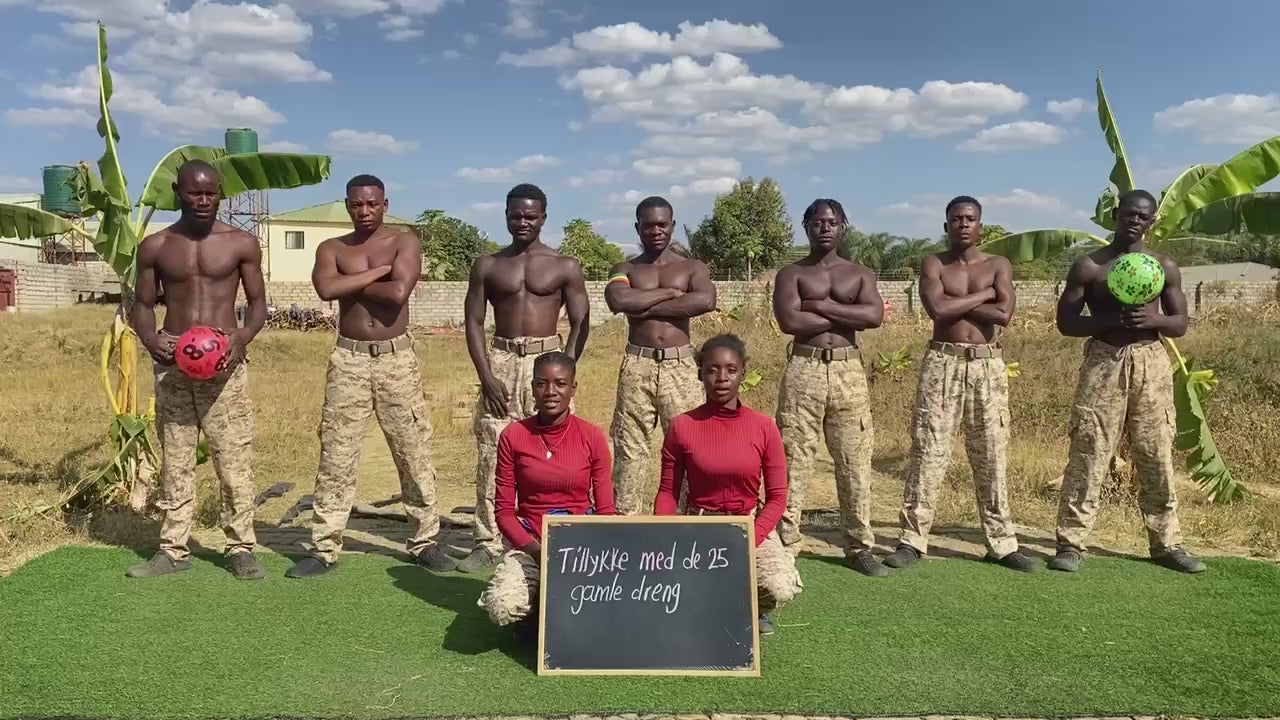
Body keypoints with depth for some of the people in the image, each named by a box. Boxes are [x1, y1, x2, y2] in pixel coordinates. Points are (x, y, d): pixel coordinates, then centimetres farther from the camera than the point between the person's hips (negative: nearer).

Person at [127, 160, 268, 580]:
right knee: (175, 459, 8)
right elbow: (142, 304, 11)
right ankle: (173, 550, 17)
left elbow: (258, 302, 6)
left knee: (234, 459, -2)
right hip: (172, 364, 2)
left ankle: (241, 548, 7)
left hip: (225, 363, -2)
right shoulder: (155, 247, 6)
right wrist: (149, 339, -10)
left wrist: (244, 337, -14)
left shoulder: (242, 244, 1)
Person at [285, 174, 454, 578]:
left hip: (397, 359, -1)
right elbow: (326, 289, -16)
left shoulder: (405, 241, 1)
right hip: (348, 360, 1)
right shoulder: (332, 249, 7)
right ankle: (324, 548, 12)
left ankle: (424, 543, 16)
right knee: (336, 456, 3)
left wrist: (352, 283, -7)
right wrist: (379, 271, -13)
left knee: (414, 453, 4)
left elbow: (399, 292, -17)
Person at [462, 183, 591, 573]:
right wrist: (486, 375, -6)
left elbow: (580, 324, 2)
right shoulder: (487, 265, 8)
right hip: (500, 362, 2)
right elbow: (473, 323, 5)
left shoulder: (565, 267, 4)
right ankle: (487, 541, 8)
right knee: (491, 456, 0)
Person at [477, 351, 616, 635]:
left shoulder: (592, 437, -2)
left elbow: (606, 511, 2)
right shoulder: (513, 436, -2)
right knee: (503, 607, -29)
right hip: (528, 539, 0)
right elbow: (504, 510, 0)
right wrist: (534, 548, -16)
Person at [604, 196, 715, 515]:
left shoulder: (692, 267, 8)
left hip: (680, 365, 0)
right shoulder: (625, 269, 9)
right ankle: (624, 518, 9)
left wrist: (647, 307, -11)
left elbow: (706, 301, -14)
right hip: (637, 365, 1)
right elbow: (618, 301, -14)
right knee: (630, 446, 2)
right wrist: (669, 292, -9)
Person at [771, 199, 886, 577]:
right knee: (793, 458, -1)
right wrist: (846, 315, -7)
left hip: (848, 371, 2)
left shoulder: (860, 274, 12)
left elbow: (875, 316, -7)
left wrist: (819, 306, -10)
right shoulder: (791, 273, 5)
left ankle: (859, 546, 16)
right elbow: (790, 321, -12)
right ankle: (784, 542, 7)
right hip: (803, 370, -2)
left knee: (854, 461, 5)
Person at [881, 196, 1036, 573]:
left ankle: (1002, 542, 16)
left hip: (987, 365, 2)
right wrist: (984, 295, -7)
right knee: (929, 451, -1)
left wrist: (957, 303, -8)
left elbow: (1004, 315, -9)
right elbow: (937, 309, -15)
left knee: (992, 454, 6)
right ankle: (912, 539, 5)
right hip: (942, 363, -1)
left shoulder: (999, 265, 7)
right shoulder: (933, 264, 4)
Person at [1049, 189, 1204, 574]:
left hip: (1151, 363, 3)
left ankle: (1167, 543, 20)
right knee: (1088, 454, -4)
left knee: (1157, 455, 8)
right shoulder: (1088, 265, 0)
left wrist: (1153, 318, -13)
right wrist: (1109, 319, -18)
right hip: (1103, 362, -3)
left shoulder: (1165, 266, 7)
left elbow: (1180, 324, 9)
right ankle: (1071, 543, 2)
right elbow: (1065, 321, -3)